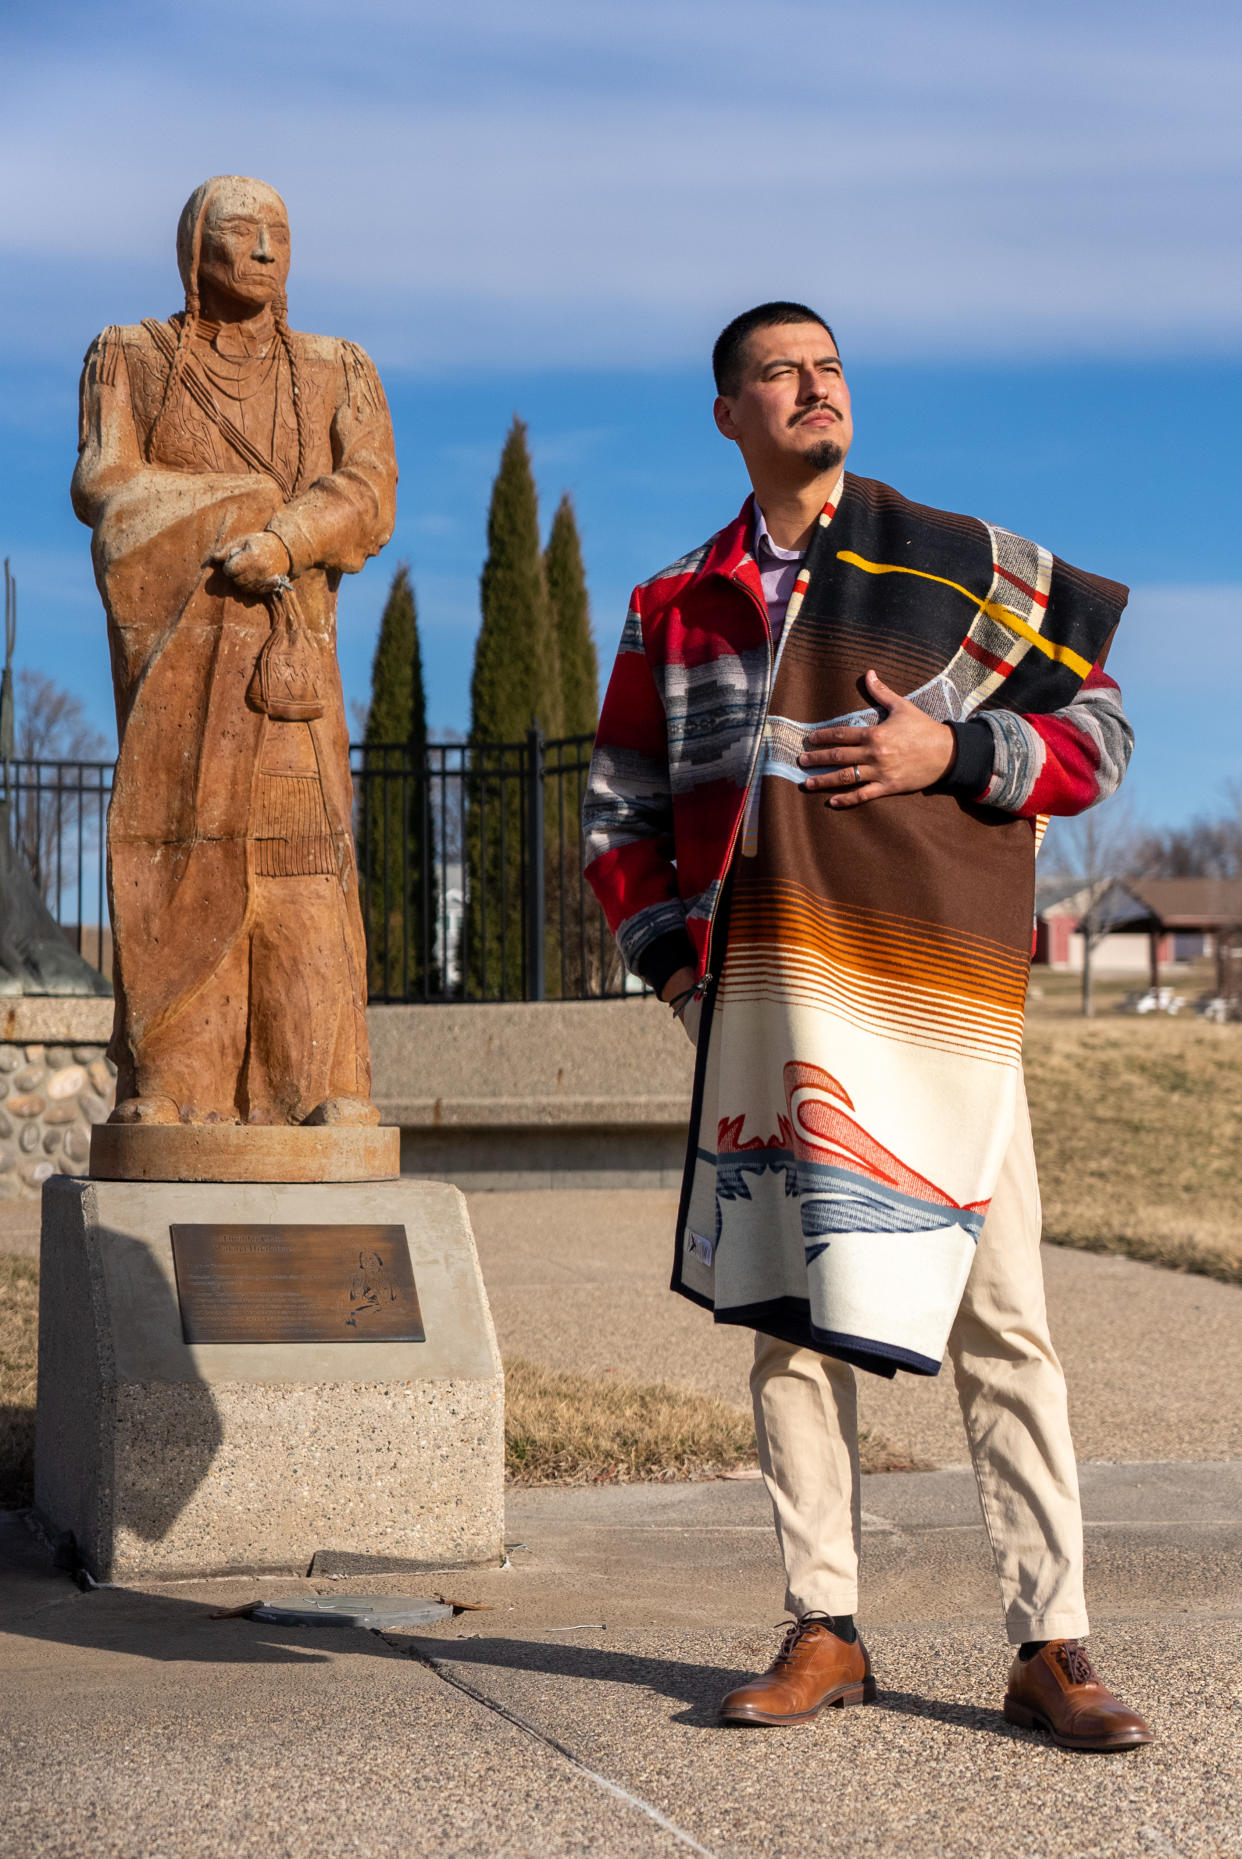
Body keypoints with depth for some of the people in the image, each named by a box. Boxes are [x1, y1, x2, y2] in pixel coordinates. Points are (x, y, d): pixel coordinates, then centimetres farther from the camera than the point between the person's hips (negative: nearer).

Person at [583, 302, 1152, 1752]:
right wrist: (676, 956, 4)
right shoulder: (674, 612, 13)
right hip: (768, 1002, 2)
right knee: (787, 1311, 4)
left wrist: (955, 750, -9)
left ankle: (1049, 1650, 3)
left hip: (937, 991, -2)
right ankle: (822, 1634, 14)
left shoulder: (956, 565, 8)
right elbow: (620, 815, 19)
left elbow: (1097, 731, 8)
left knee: (998, 1325, -3)